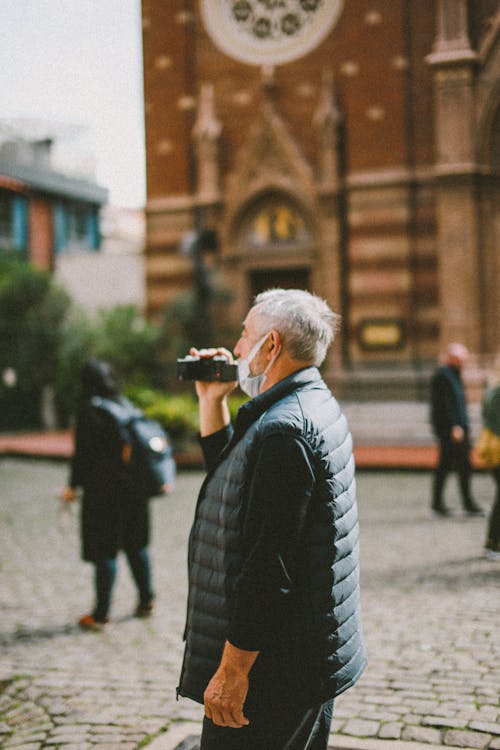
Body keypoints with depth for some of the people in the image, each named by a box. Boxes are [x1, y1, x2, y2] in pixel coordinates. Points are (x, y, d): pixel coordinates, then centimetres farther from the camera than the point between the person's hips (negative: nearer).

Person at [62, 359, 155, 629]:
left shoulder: (88, 411, -11)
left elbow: (82, 453, -12)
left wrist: (73, 485, -3)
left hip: (103, 490, -6)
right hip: (133, 489, 6)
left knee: (104, 551, -2)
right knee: (136, 545, 16)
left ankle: (101, 614, 3)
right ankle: (146, 600, 23)